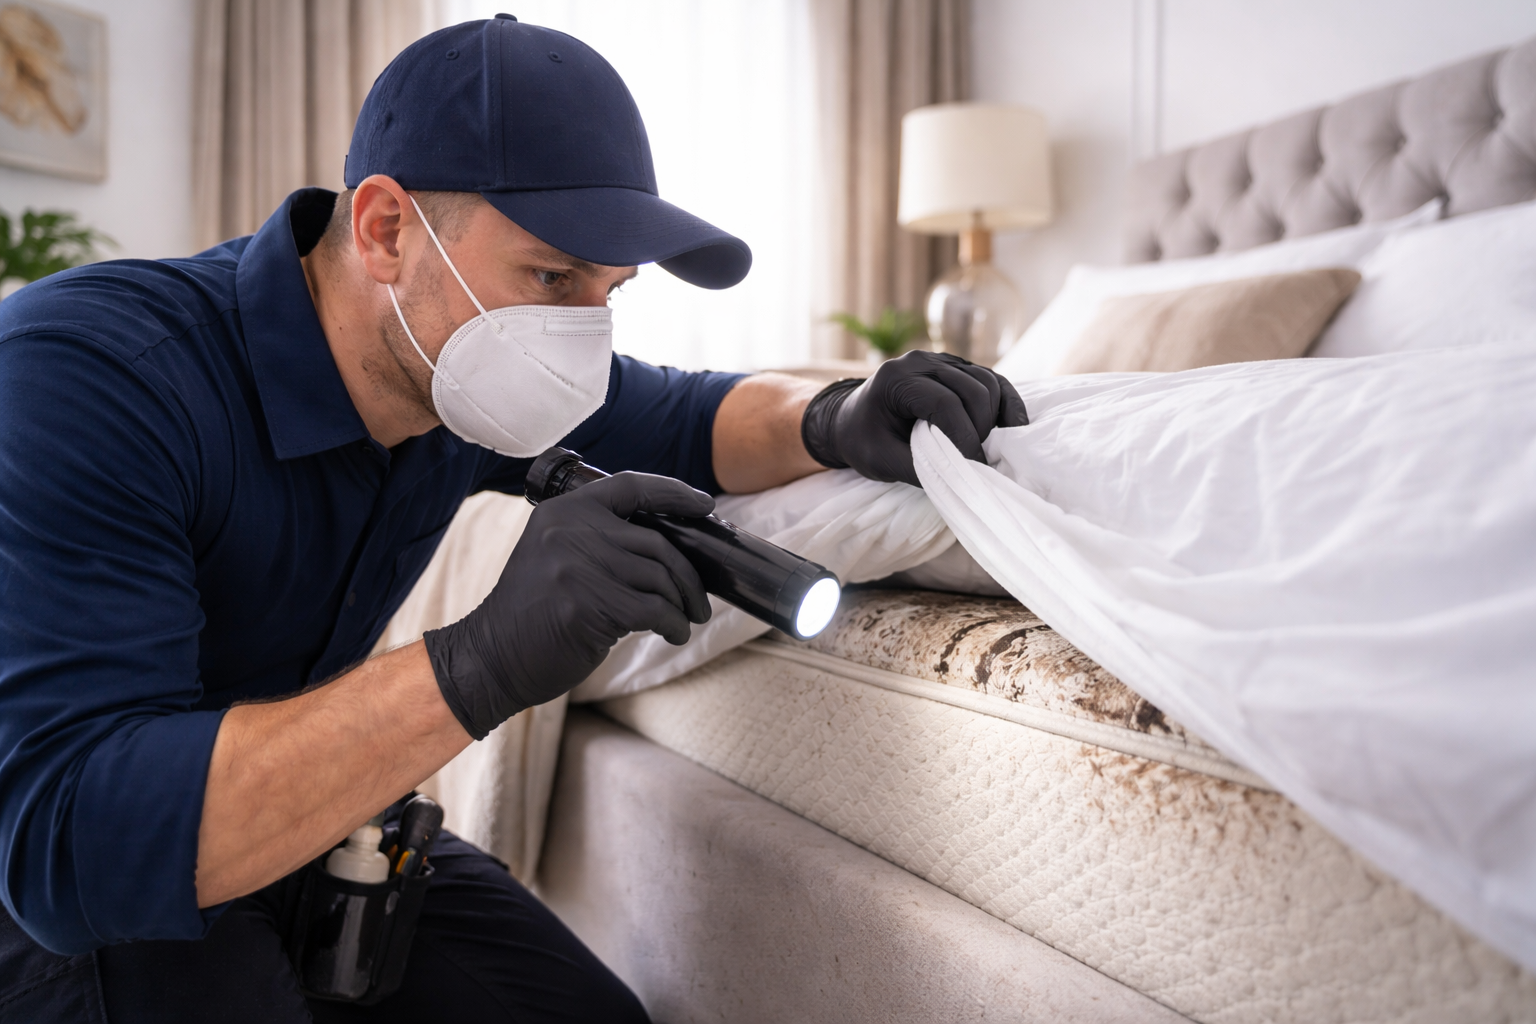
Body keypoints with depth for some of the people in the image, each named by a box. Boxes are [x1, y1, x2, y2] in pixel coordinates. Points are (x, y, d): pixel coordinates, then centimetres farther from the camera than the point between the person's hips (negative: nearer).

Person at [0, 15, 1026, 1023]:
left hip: (307, 831, 5)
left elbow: (685, 421, 4)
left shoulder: (466, 369, -11)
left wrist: (836, 420, -19)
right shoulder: (85, 371, -31)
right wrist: (484, 667, -50)